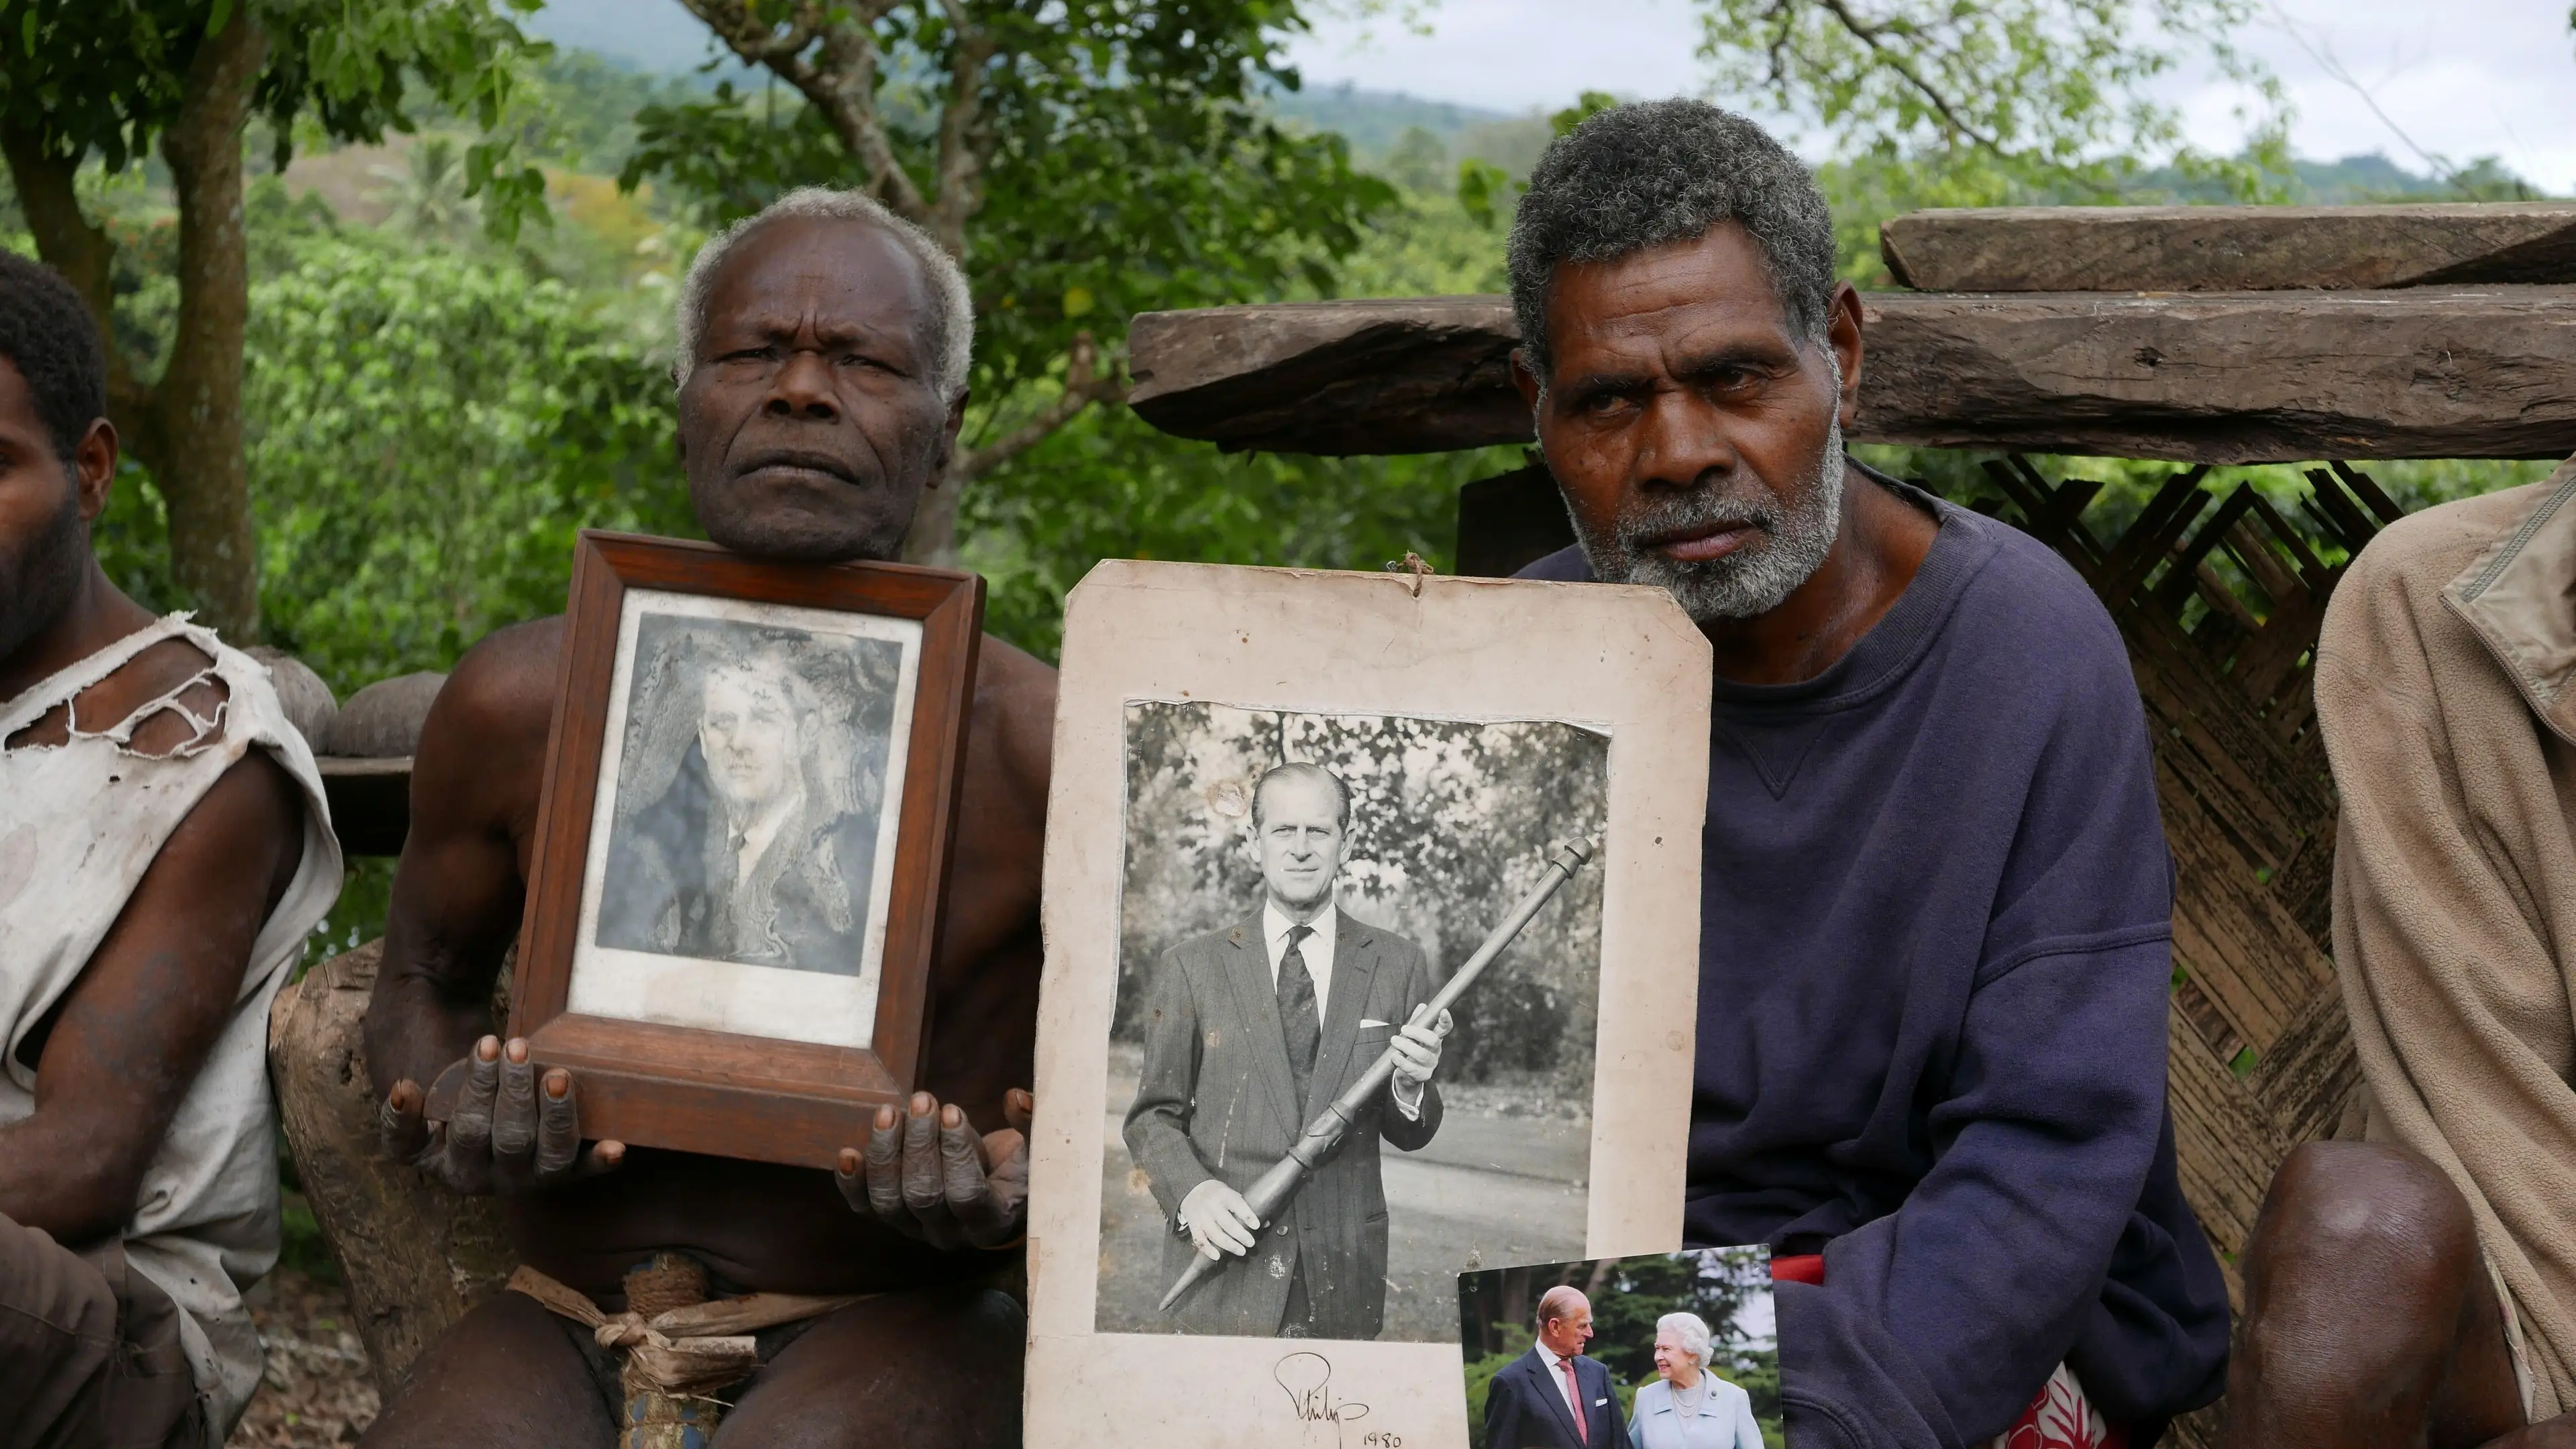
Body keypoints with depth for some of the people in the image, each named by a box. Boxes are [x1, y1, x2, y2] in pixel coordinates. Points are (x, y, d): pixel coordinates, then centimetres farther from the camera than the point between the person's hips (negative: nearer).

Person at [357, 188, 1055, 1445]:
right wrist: (447, 1120, -5)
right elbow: (423, 981, 17)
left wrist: (1036, 1177, -16)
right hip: (564, 1328, 2)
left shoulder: (1036, 745, -8)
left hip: (888, 1332, -2)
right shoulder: (522, 705, 0)